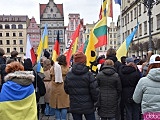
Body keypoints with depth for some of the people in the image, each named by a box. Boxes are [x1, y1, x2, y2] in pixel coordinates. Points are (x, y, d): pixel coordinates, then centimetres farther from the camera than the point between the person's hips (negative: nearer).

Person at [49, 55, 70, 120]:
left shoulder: (53, 67, -3)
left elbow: (51, 77, 8)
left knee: (56, 105, 12)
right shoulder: (66, 68, -10)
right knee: (64, 105, 5)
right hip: (64, 89, -2)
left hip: (55, 89, 3)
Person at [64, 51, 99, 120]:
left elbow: (66, 90, 5)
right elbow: (95, 90, -15)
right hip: (88, 107, -2)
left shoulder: (68, 75, -5)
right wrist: (95, 100, 5)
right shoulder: (89, 74, -15)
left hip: (74, 107, 2)